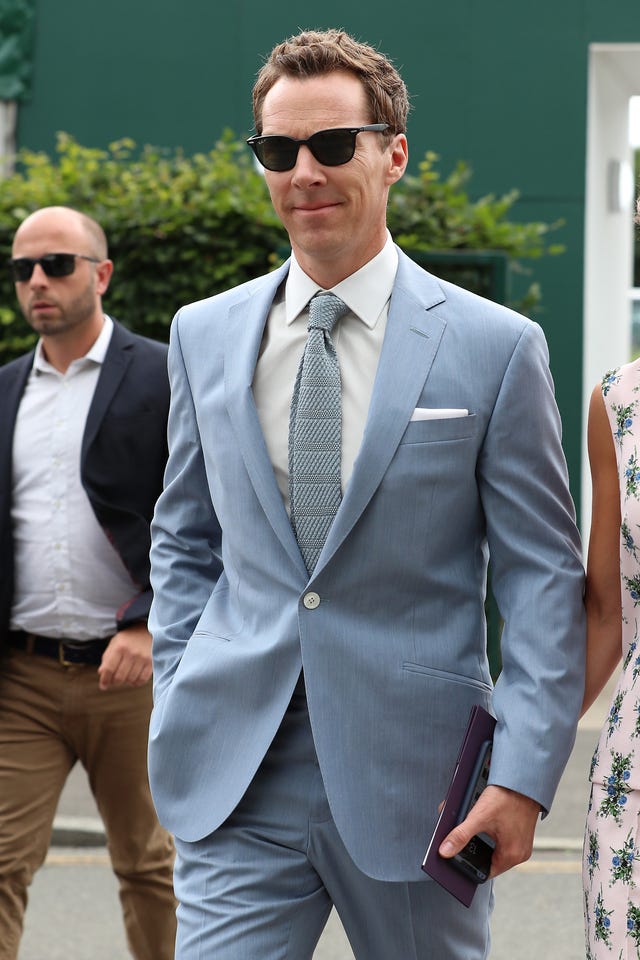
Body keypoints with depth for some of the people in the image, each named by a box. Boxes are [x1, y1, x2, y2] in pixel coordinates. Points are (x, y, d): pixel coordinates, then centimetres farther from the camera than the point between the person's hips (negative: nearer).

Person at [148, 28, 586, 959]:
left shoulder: (496, 347, -3)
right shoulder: (204, 335, 8)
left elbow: (543, 575, -3)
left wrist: (525, 776, -10)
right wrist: (178, 710, 8)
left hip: (414, 776, -2)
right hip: (236, 777, 2)